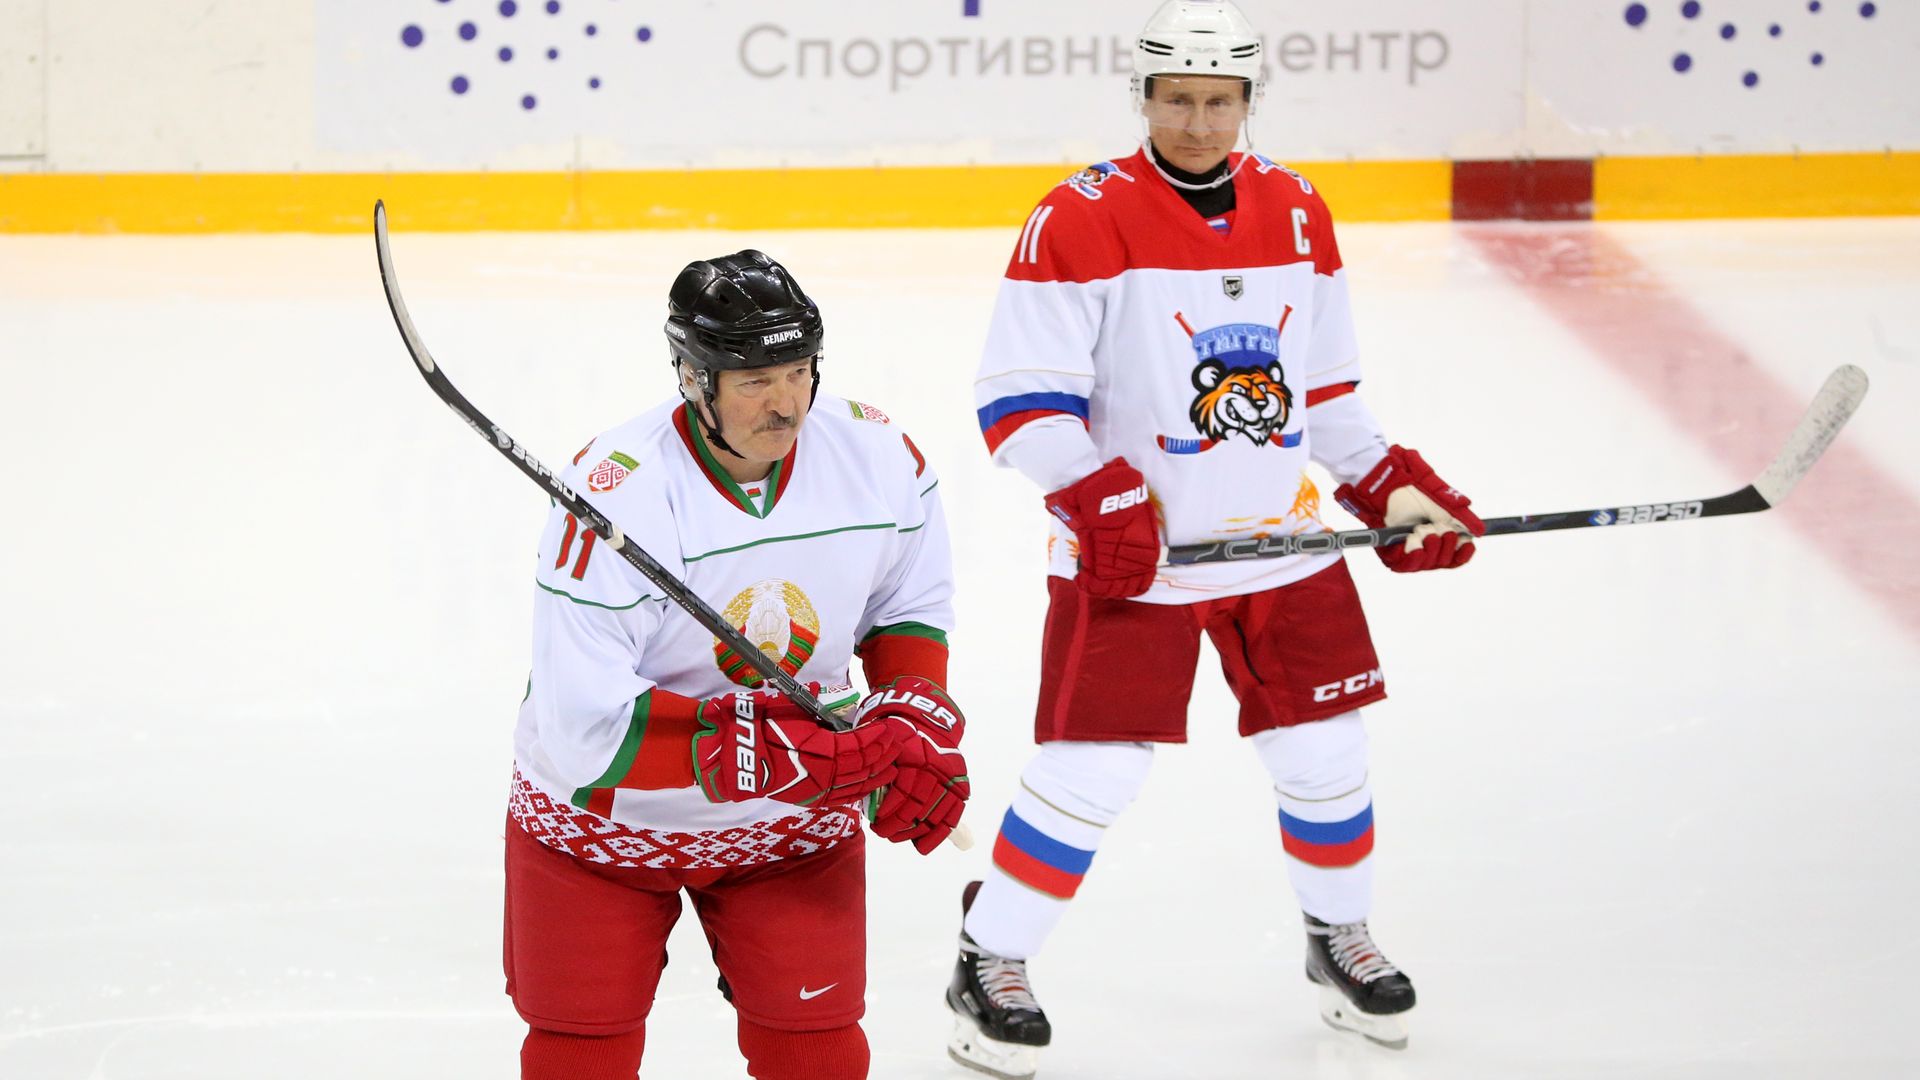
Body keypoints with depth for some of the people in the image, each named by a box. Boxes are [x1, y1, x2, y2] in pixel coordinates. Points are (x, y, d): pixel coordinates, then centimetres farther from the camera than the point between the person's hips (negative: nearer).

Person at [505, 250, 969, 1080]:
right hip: (605, 811, -3)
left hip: (794, 817, 3)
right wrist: (783, 750, -35)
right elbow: (589, 727, -32)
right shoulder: (616, 496, -30)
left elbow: (909, 605, 8)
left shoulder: (878, 457, -14)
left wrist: (916, 717, -10)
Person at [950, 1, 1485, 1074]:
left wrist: (1390, 485, 8)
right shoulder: (1083, 220, -12)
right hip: (1130, 548, -5)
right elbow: (1020, 399, -14)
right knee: (1092, 772, -6)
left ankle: (1342, 938, 35)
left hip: (1280, 541, 5)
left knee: (1326, 754, 11)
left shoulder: (1298, 211, 6)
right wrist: (1097, 497, -25)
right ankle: (990, 967, 11)